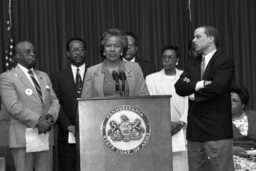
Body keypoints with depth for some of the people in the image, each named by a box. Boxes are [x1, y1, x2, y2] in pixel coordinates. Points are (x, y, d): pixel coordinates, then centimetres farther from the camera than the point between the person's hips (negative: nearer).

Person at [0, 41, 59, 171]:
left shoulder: (44, 76, 21)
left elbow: (54, 101, 15)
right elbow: (13, 106, -12)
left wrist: (50, 117, -7)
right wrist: (37, 121, -17)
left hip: (46, 136, 6)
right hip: (24, 139, -5)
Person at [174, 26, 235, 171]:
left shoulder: (225, 62, -4)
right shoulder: (193, 64, 15)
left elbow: (217, 87, -19)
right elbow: (179, 87, 2)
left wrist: (194, 95, -4)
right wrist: (199, 85, -14)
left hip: (217, 130, -6)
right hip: (195, 129, 6)